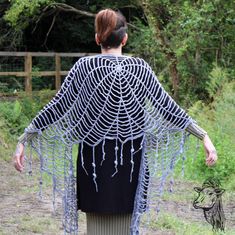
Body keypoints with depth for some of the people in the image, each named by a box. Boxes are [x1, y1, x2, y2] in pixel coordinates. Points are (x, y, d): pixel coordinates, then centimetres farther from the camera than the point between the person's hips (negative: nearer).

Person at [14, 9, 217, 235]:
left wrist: (23, 140, -2)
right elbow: (168, 107, -4)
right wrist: (204, 136, 0)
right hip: (131, 157, 1)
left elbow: (57, 107, -7)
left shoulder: (84, 67, -5)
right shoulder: (140, 68, -2)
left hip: (95, 157, -1)